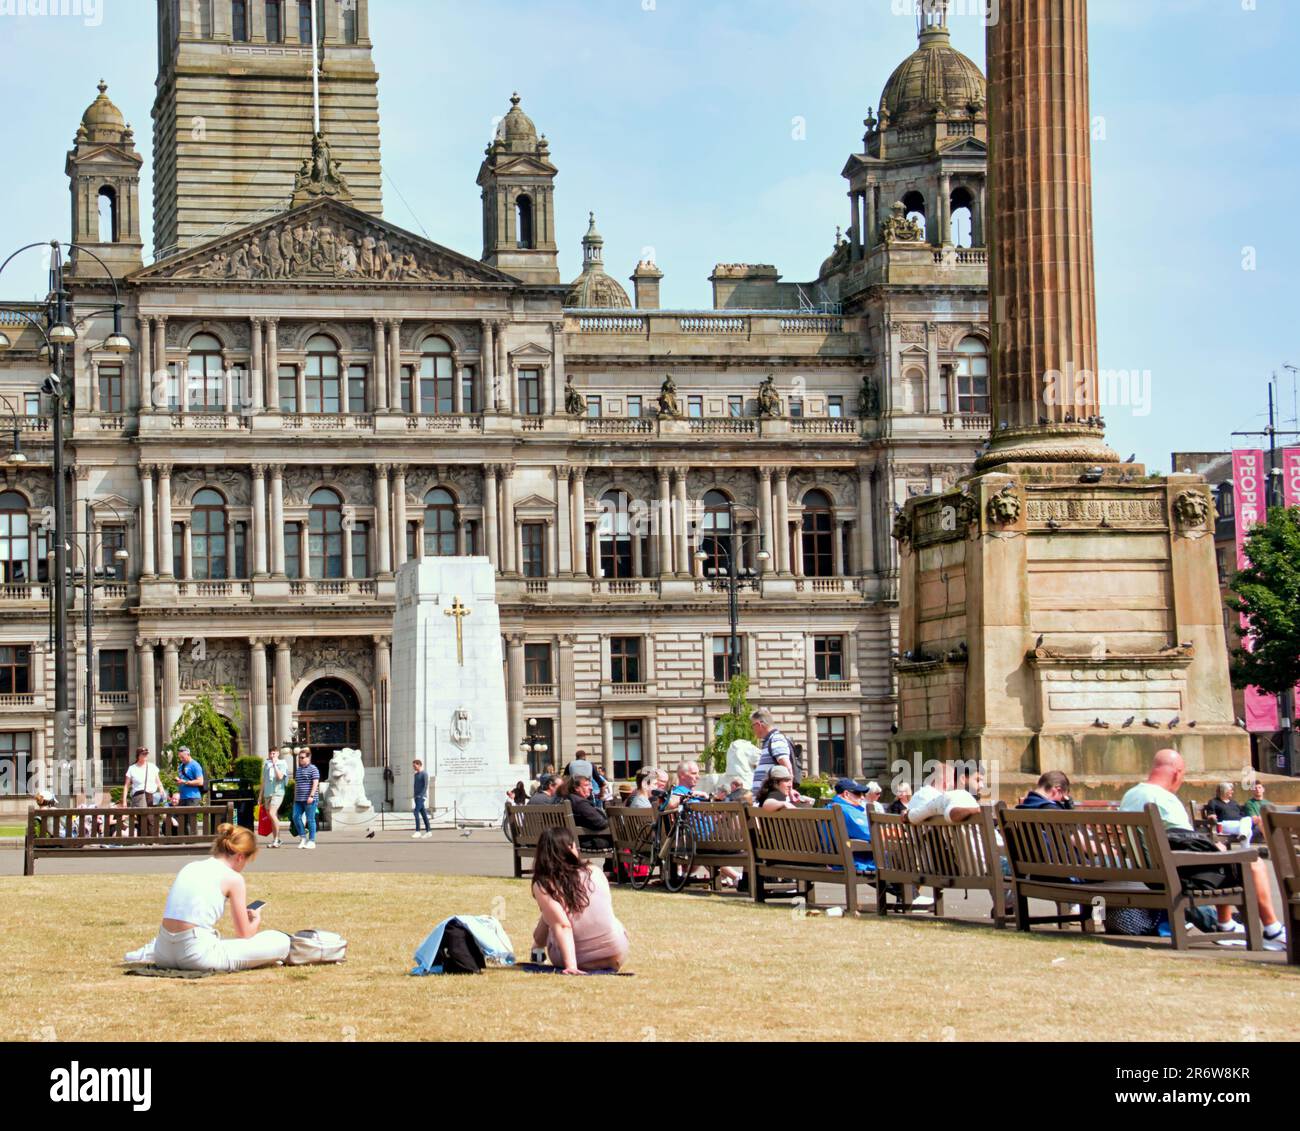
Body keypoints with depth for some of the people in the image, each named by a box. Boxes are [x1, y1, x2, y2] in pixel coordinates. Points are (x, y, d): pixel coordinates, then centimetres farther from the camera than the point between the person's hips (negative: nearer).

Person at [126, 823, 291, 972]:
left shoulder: (189, 867, 16)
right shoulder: (234, 878, -3)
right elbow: (244, 934, 0)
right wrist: (256, 919, 23)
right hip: (199, 956, -8)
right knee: (281, 942, -6)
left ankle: (152, 951, 20)